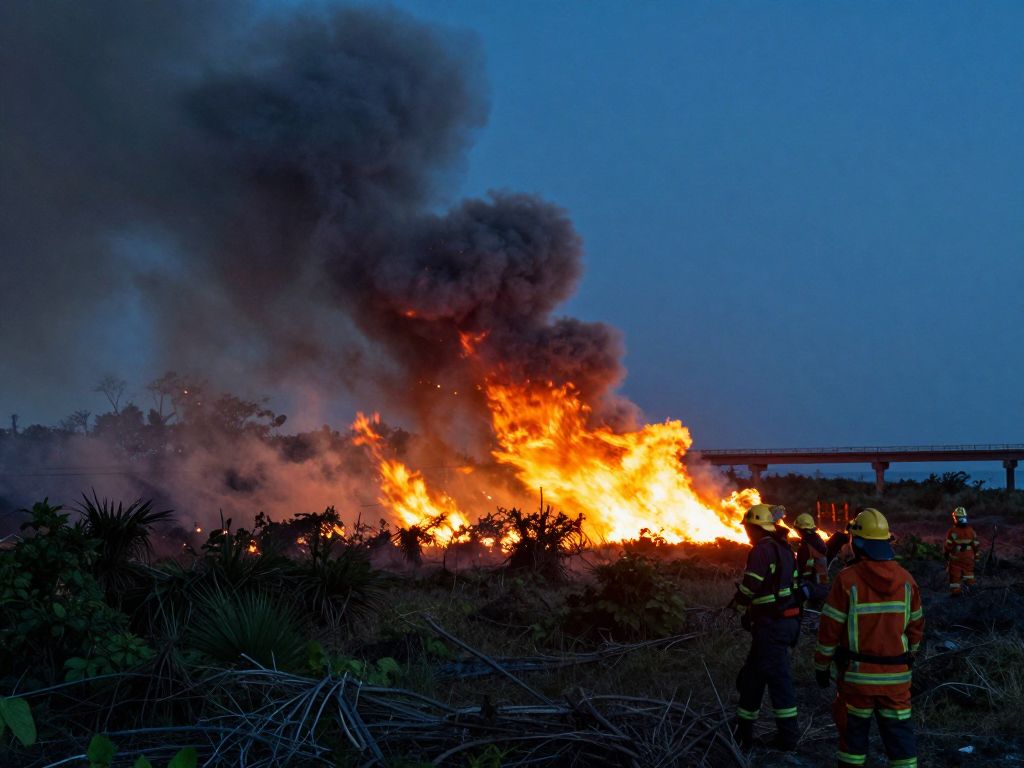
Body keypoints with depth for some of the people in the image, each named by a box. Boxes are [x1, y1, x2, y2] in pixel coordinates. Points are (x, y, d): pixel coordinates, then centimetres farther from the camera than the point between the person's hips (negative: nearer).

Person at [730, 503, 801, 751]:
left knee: (778, 678, -2)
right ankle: (743, 733, 19)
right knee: (752, 676, 15)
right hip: (788, 619, 10)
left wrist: (739, 606, 2)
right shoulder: (784, 549, 14)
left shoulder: (762, 550, -15)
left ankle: (788, 737, 4)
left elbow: (749, 586, -19)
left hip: (771, 624, -10)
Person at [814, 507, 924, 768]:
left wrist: (821, 666, 2)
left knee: (854, 732, 11)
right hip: (897, 676, 3)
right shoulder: (906, 580, -1)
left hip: (856, 674, -3)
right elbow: (916, 626, 8)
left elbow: (829, 629, -10)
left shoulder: (847, 580, -14)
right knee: (899, 733, 8)